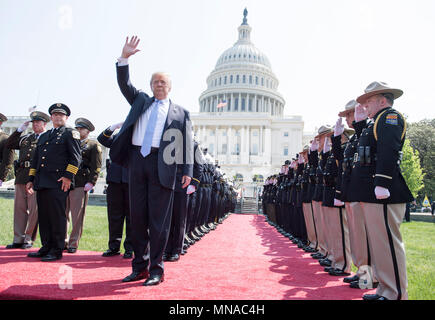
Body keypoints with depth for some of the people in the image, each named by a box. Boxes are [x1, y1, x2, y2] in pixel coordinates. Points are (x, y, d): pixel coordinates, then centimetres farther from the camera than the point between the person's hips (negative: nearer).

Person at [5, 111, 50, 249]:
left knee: (33, 209, -2)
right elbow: (9, 144, 20)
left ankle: (28, 239, 8)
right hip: (21, 176, 6)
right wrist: (19, 130, 13)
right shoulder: (25, 138, 20)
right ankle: (18, 239, 16)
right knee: (19, 207, 8)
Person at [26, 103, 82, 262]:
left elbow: (76, 157, -6)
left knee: (57, 217, -5)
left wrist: (68, 176, -15)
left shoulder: (70, 133, 4)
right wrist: (31, 179, 19)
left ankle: (57, 251, 2)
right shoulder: (44, 136, 25)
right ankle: (46, 247, 19)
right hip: (41, 183, 7)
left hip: (58, 183, -7)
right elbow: (35, 159, 26)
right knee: (43, 217, 10)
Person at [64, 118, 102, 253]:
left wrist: (90, 183, -13)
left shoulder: (94, 145, 6)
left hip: (80, 185, -5)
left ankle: (73, 243, 6)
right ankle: (63, 241, 17)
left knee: (77, 216, -2)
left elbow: (96, 167, -3)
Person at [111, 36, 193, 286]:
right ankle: (140, 266, 17)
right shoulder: (141, 101, 22)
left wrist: (187, 171, -8)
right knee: (138, 216, 7)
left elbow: (187, 143, 2)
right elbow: (125, 84, 12)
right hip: (137, 160, 4)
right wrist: (125, 58, -2)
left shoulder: (180, 113, 11)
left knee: (158, 219, -3)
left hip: (162, 164, -3)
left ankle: (156, 269, 6)